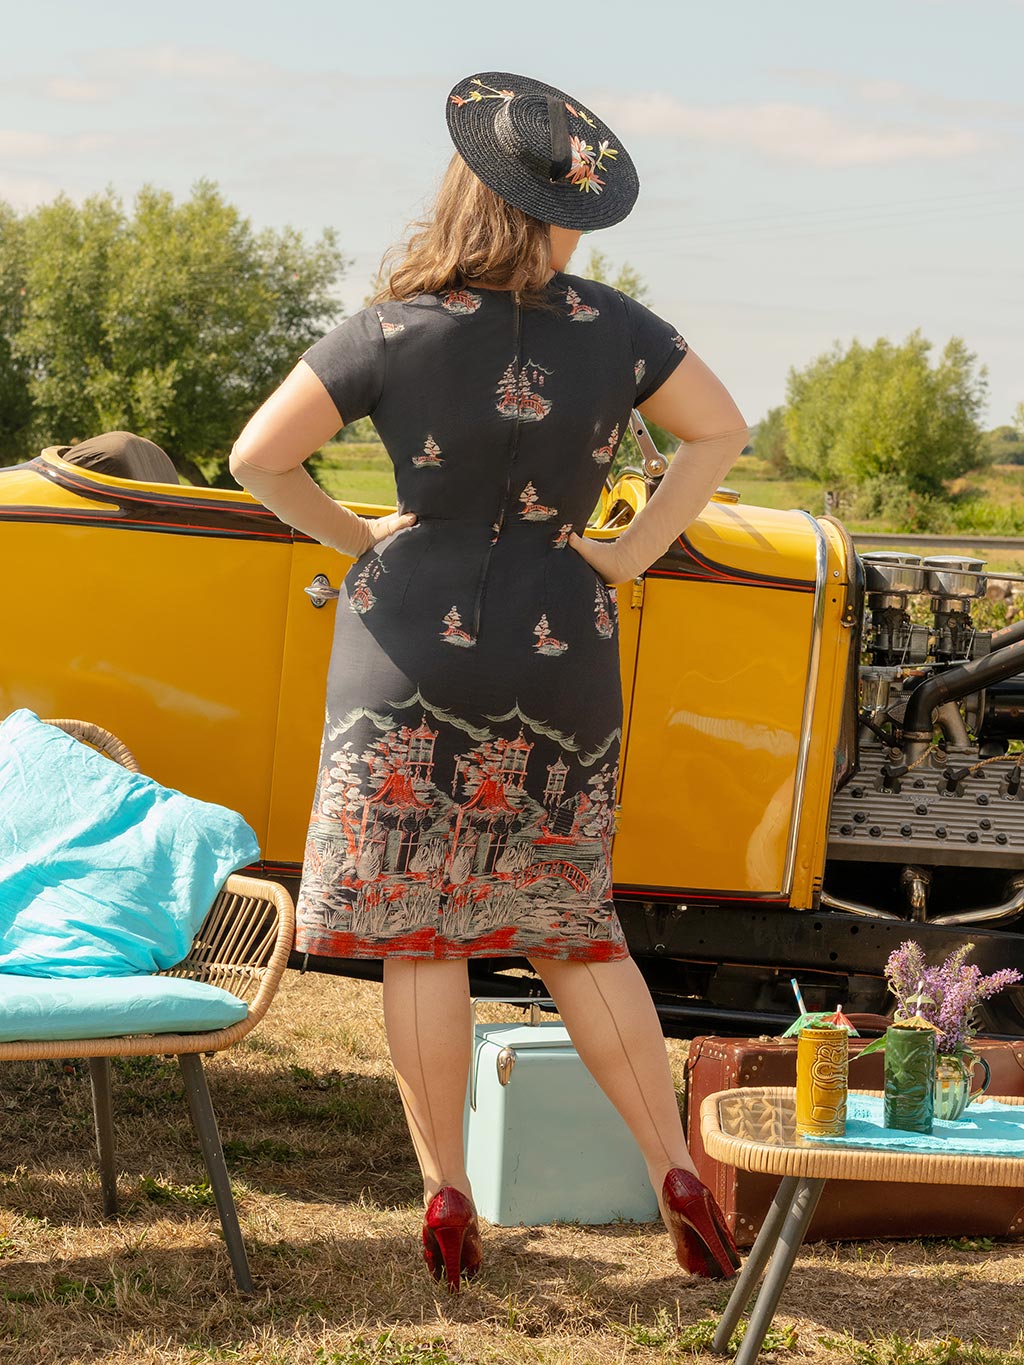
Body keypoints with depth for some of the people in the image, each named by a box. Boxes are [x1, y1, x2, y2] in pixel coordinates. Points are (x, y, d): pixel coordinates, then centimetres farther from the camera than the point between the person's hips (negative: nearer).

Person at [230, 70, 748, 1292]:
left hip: (416, 653, -3)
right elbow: (721, 431, 11)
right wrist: (631, 553, 10)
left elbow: (256, 458, -6)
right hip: (562, 664, 3)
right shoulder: (611, 327, -1)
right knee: (574, 929, 14)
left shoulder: (391, 334, -8)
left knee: (418, 931, 5)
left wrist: (350, 535, 7)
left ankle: (445, 1196, 6)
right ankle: (678, 1176, 10)